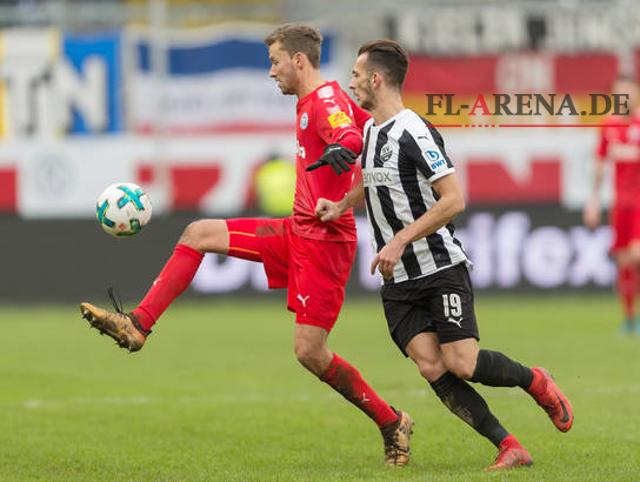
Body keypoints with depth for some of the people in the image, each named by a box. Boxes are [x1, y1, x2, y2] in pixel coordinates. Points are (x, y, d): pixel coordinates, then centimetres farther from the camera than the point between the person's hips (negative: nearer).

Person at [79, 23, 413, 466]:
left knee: (309, 351, -12)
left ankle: (392, 424, 4)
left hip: (324, 241, -10)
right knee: (198, 234, 7)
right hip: (297, 231, 10)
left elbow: (351, 132, -38)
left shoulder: (327, 100, -16)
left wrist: (341, 148, -59)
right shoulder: (312, 102, 13)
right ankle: (137, 325, 8)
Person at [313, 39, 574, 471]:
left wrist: (400, 241, -24)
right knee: (432, 368, -11)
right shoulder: (371, 131, 12)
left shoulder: (413, 133, -16)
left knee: (461, 365, -15)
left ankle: (535, 382, 15)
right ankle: (509, 448, -9)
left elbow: (453, 200, -22)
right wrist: (340, 206, 18)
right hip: (398, 282, 7)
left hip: (441, 269, -7)